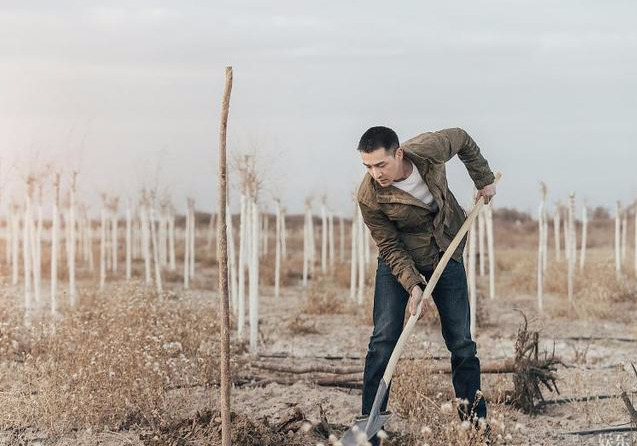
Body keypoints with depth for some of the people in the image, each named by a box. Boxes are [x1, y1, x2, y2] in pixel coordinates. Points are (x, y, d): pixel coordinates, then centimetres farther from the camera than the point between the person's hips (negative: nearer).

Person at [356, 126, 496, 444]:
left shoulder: (430, 149, -23)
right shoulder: (369, 198, -26)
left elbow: (462, 140, 0)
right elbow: (390, 247, -17)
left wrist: (484, 179, 6)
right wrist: (413, 286, -27)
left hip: (446, 257, 2)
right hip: (398, 262, -2)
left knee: (461, 343, 3)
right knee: (384, 340, -13)